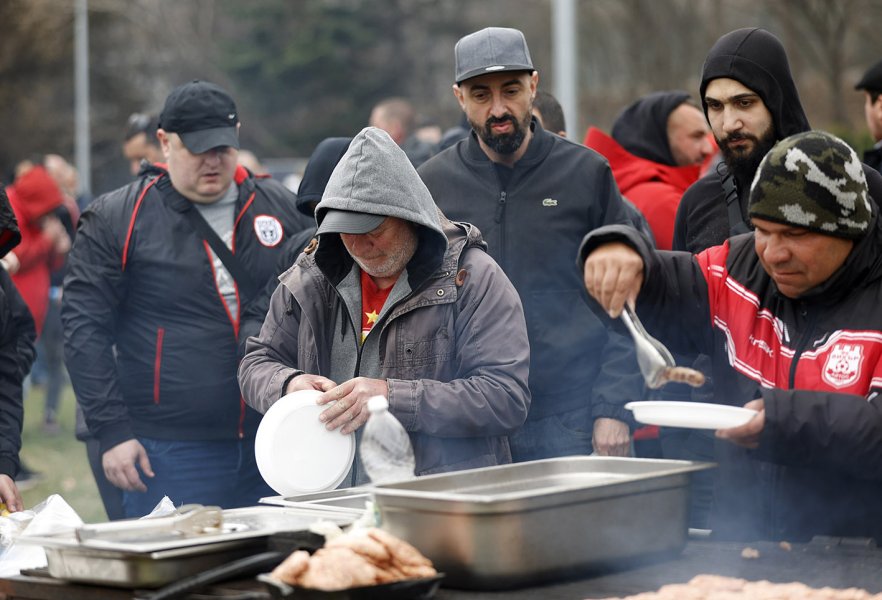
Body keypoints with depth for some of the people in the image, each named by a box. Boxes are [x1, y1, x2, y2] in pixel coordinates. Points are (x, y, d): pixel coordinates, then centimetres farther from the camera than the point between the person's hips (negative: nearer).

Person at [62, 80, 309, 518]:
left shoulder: (281, 208, 9)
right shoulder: (116, 219, -1)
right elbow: (84, 327, -3)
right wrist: (112, 431, -9)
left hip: (274, 448, 3)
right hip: (170, 453, -3)